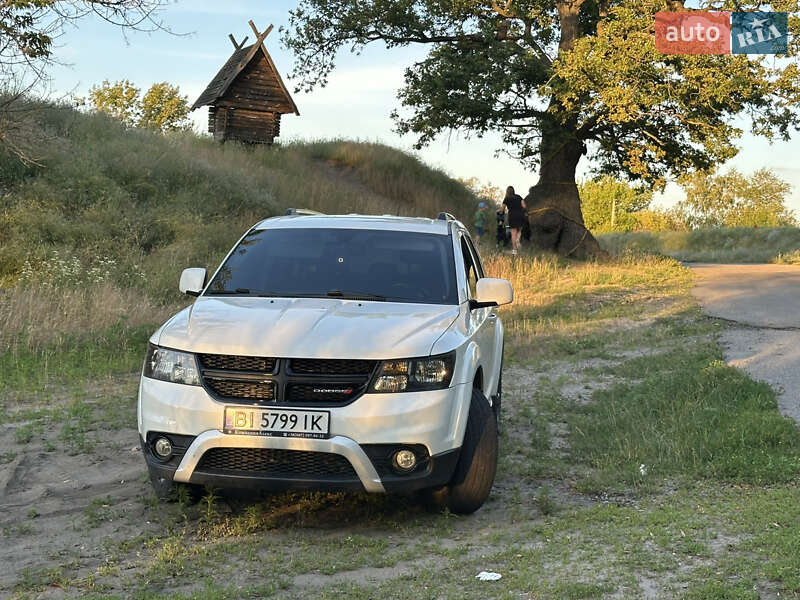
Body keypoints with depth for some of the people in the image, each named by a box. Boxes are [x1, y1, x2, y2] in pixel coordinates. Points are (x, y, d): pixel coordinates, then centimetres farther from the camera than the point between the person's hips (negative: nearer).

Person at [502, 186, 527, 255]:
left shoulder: (506, 199, 2)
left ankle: (514, 249, -3)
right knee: (519, 230, 20)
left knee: (513, 233, 1)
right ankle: (517, 239, -11)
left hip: (512, 216, -2)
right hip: (521, 215, 2)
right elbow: (524, 206, 3)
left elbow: (502, 209, 2)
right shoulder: (518, 197, 9)